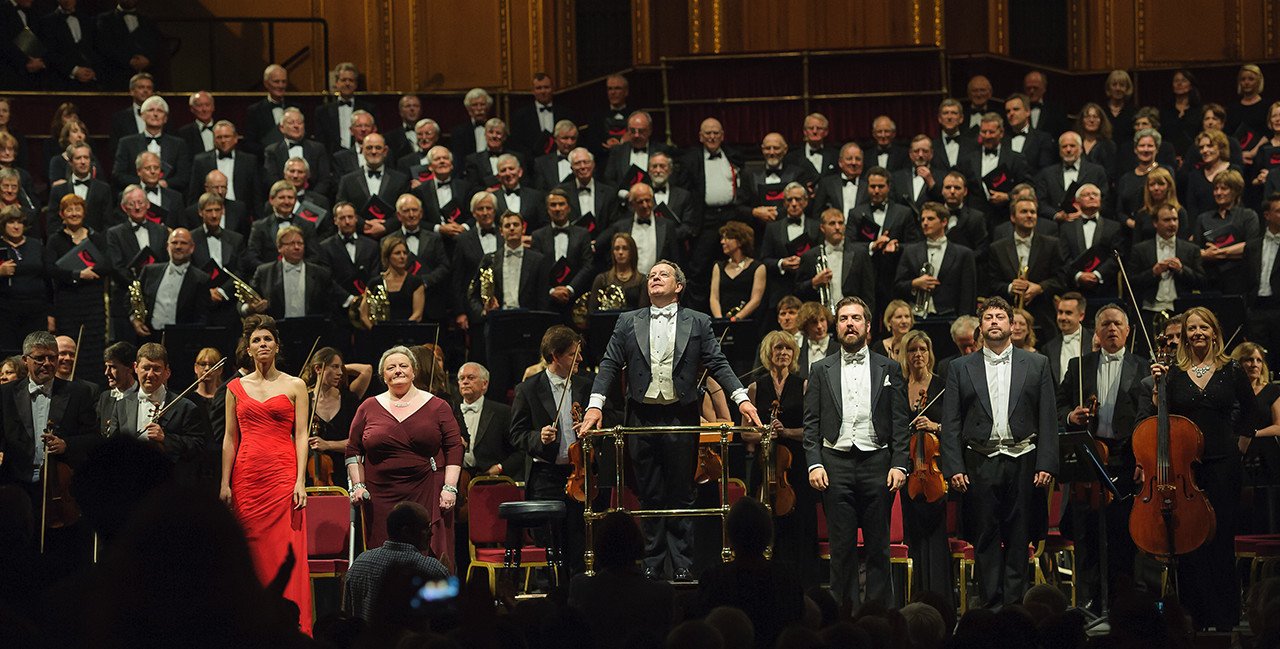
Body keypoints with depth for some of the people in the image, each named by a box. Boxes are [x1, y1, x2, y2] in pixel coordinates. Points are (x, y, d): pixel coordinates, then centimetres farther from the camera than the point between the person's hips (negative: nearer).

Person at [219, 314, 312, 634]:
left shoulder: (295, 386, 6)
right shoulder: (236, 387, 11)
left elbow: (301, 436, 1)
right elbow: (230, 437, 11)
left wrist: (300, 481, -8)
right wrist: (225, 483, 3)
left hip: (283, 475, -2)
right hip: (246, 477, 2)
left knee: (286, 553, -7)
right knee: (251, 554, 0)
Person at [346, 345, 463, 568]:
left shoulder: (436, 406, 7)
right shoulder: (369, 408, 10)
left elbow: (454, 447, 5)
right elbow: (353, 450, 14)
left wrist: (450, 487, -4)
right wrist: (358, 485, 3)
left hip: (427, 494, -1)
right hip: (382, 497, 1)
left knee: (431, 555, -8)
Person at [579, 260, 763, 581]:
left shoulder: (697, 323, 6)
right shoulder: (628, 323, 10)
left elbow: (717, 364, 2)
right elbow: (610, 365, 6)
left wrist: (741, 398, -10)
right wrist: (595, 404, -6)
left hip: (681, 418, -1)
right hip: (642, 418, 1)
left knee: (681, 495, 2)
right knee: (650, 495, 5)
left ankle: (682, 567, 6)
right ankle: (652, 564, 11)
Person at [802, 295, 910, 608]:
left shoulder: (890, 369, 9)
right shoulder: (821, 370, 11)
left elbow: (900, 422, 6)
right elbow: (811, 423, 8)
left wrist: (899, 464, -5)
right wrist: (814, 464, -4)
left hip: (876, 463, 0)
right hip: (836, 465, 0)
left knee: (878, 547, 1)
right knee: (842, 547, 1)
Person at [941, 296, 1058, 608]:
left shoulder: (1036, 365, 9)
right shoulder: (960, 368, 8)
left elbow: (1048, 419, 5)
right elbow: (951, 424, 5)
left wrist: (1046, 464, -4)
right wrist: (954, 467, -4)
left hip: (1023, 463, 0)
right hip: (980, 465, 0)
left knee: (1019, 539, 2)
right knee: (986, 539, 1)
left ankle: (1014, 603, 7)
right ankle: (991, 606, 5)